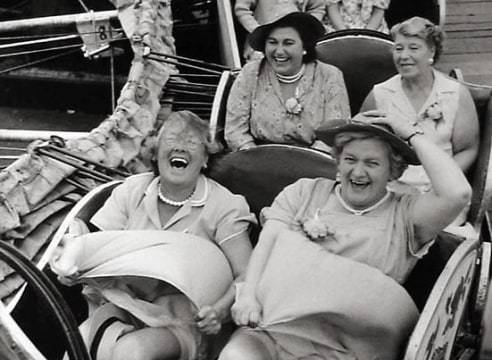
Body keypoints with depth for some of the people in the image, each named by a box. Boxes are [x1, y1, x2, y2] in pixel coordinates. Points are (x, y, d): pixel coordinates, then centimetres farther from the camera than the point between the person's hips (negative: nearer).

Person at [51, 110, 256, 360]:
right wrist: (68, 260, -17)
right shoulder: (132, 190, 10)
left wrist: (220, 309, -28)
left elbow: (246, 275, -8)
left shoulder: (225, 206, -3)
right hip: (124, 306, 5)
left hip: (180, 320, -5)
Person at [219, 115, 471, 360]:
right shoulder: (306, 191, 18)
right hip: (275, 324, 2)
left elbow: (458, 193, -8)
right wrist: (249, 295, -12)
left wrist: (412, 135, 1)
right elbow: (268, 241, 6)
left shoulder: (404, 214, 9)